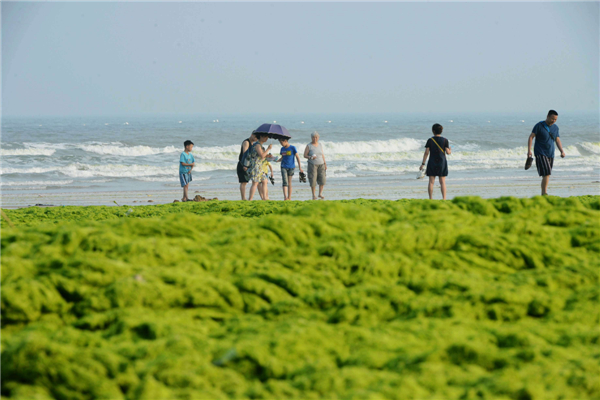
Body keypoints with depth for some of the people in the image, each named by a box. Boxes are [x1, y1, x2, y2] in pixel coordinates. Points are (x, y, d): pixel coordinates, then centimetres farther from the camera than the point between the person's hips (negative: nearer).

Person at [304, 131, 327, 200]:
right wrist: (311, 157, -24)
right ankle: (313, 195, 8)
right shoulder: (309, 146, -6)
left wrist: (325, 164, 9)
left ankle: (320, 194, 7)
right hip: (312, 165, -4)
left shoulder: (320, 145, 7)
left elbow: (322, 155, 13)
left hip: (321, 165, 4)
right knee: (313, 180, -5)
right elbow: (305, 155, -6)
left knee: (322, 179, -7)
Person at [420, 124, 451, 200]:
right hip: (442, 163, 0)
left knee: (431, 182, 3)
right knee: (442, 182, 2)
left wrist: (423, 164, -1)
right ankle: (444, 199, -2)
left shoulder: (430, 140, -3)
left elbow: (426, 153, -5)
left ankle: (430, 199, 1)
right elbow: (448, 152, -7)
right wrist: (450, 150, 18)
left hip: (432, 163, 0)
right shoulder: (445, 140, -4)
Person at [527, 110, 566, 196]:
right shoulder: (539, 126, -6)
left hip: (550, 155, 6)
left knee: (547, 175, 6)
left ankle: (543, 194, 14)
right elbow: (531, 137, -6)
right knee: (546, 174, -18)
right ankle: (544, 194, -21)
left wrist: (562, 151, 0)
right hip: (540, 154, -6)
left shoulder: (555, 127, 10)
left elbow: (557, 140, 15)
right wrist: (529, 150, -16)